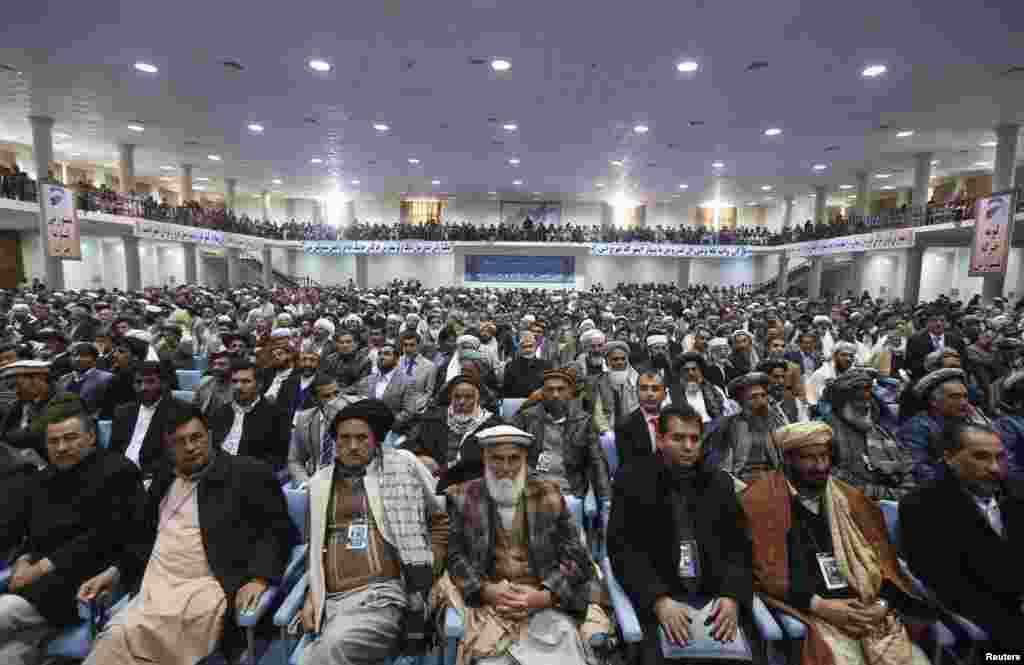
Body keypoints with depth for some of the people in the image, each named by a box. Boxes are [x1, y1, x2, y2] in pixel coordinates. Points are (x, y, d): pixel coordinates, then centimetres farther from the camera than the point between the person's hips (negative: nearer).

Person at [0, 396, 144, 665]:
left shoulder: (118, 471, -5)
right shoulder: (42, 479, 20)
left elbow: (104, 537, -11)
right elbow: (26, 532, 20)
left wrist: (41, 568, -11)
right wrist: (23, 562, -1)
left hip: (84, 582, -6)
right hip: (40, 581, 6)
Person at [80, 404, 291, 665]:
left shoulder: (249, 473, -3)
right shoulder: (165, 476, 18)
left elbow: (277, 529, -5)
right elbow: (145, 533, 26)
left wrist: (257, 578, -17)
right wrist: (115, 571, 11)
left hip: (208, 588, -5)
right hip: (155, 588, 6)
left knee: (126, 634, -25)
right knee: (119, 635, -23)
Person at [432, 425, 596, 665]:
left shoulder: (549, 496, 3)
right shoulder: (464, 498, 5)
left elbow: (576, 557, 1)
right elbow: (454, 555, 2)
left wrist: (544, 596, -13)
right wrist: (485, 590, -13)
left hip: (546, 602, 1)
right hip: (489, 600, 0)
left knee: (561, 646, -23)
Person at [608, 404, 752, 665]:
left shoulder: (720, 482, 11)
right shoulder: (632, 479, -2)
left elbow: (738, 545, 7)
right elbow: (623, 548, -7)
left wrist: (732, 596, -11)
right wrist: (659, 600, -19)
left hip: (716, 598, 4)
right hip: (655, 600, -3)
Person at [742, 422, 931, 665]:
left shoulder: (851, 498, 14)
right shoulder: (762, 500, -4)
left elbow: (884, 560, 13)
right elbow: (762, 569, -8)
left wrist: (882, 604, -4)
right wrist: (818, 605, -14)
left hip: (869, 611, 5)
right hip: (810, 612, -4)